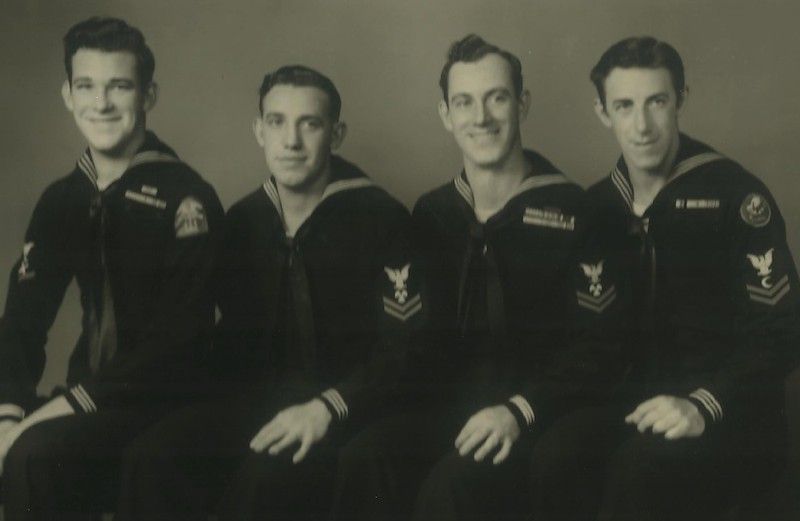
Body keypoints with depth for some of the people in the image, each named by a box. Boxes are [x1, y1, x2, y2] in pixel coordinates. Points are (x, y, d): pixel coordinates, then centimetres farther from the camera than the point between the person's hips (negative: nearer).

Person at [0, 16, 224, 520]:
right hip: (88, 400, 6)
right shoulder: (62, 199, 9)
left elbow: (177, 339, -18)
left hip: (161, 402, -6)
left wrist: (72, 406, -22)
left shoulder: (187, 199, -12)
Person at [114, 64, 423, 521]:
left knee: (266, 473, -35)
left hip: (348, 413, -4)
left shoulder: (381, 219, -6)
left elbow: (406, 350, -10)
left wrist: (327, 408, -21)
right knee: (151, 459, -24)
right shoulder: (243, 220, 11)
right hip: (256, 406, 5)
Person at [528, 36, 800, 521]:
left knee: (642, 469, -36)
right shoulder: (598, 205, 11)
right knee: (552, 458, -29)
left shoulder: (734, 195, -6)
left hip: (728, 416, -3)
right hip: (631, 402, 4)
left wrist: (703, 406, -25)